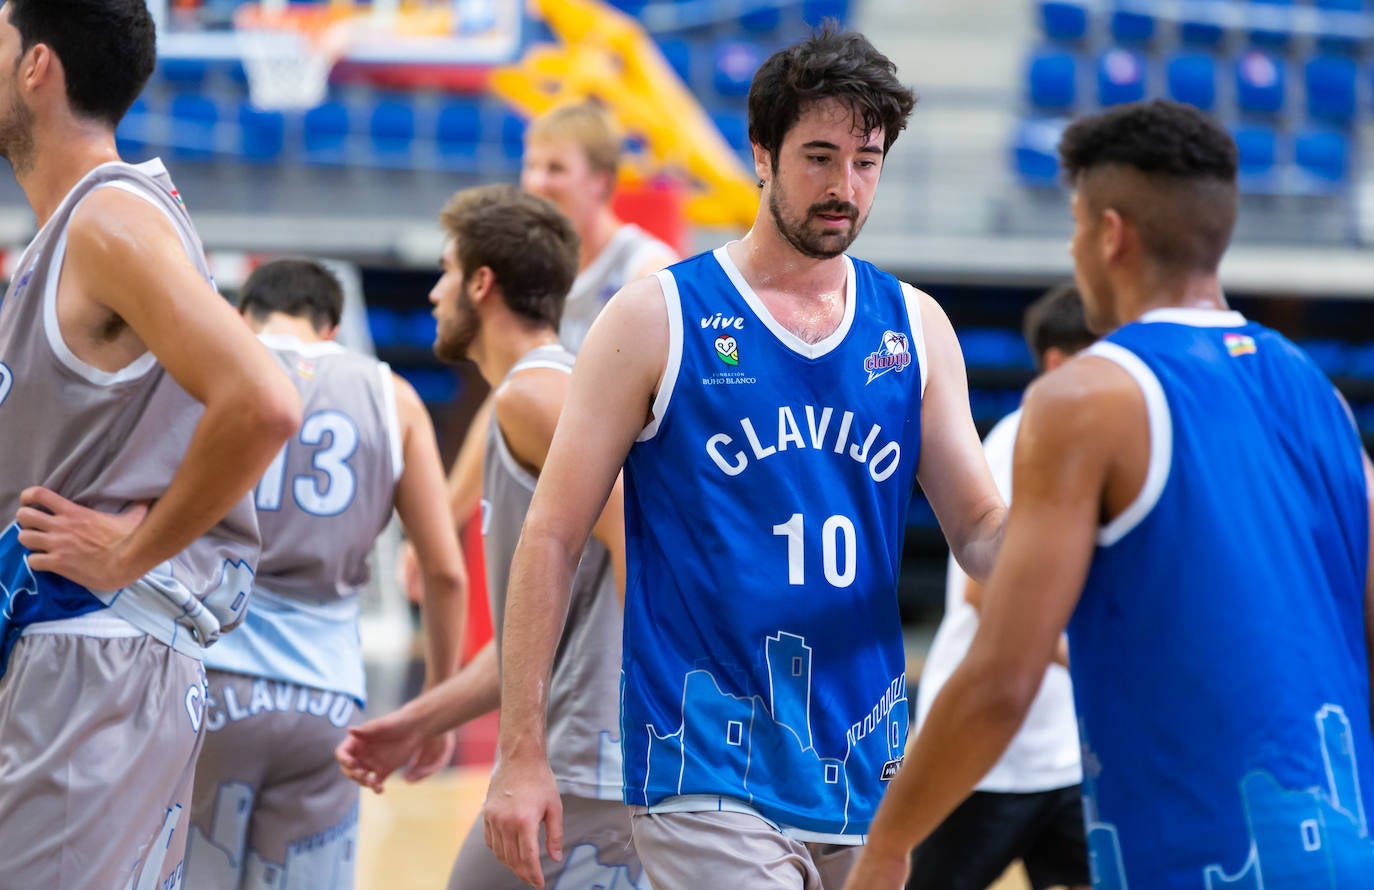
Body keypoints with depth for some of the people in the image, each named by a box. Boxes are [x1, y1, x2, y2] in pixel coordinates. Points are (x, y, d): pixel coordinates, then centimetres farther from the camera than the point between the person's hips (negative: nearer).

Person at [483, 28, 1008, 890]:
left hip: (867, 777, 5)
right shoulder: (657, 318, -2)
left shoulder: (913, 326, 10)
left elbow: (983, 535, 10)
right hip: (709, 771, -5)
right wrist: (522, 753, -9)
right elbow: (553, 536, -3)